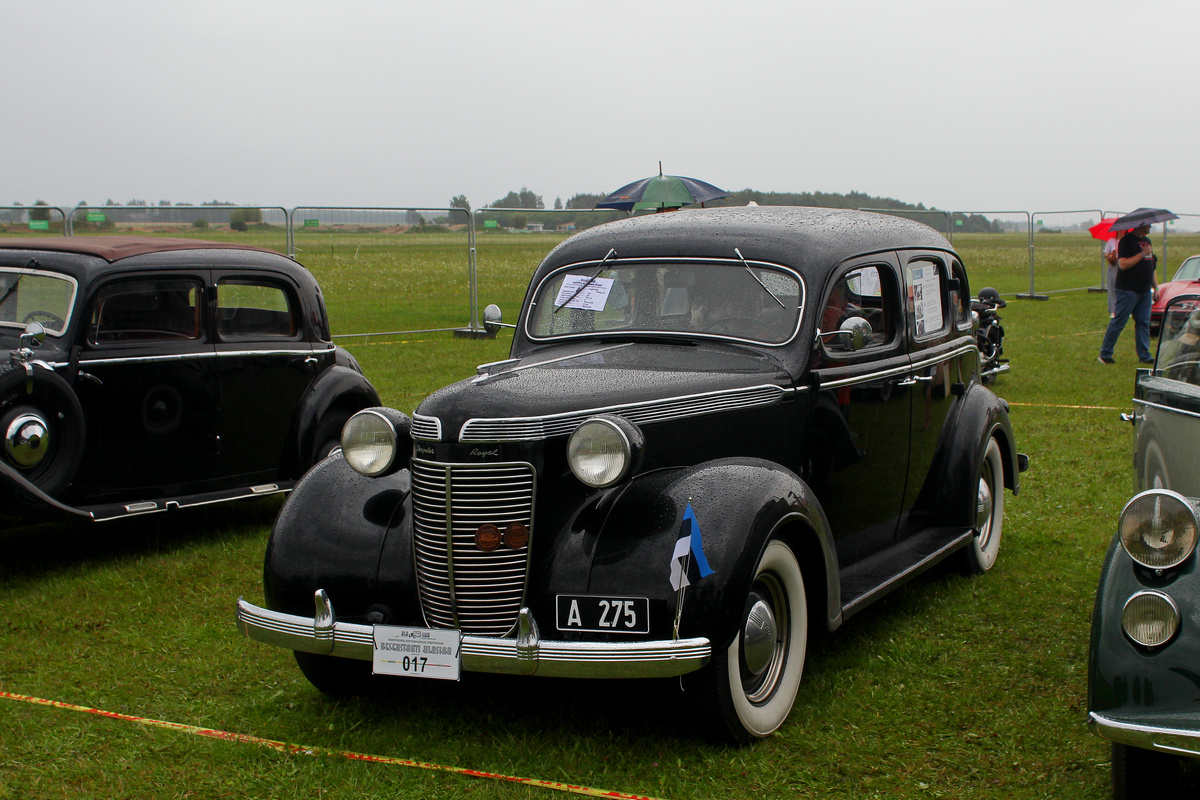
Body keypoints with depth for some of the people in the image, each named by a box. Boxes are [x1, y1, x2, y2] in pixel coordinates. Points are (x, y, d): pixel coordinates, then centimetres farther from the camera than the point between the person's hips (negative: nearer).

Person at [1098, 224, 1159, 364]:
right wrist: (1142, 254, -21)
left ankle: (1144, 355, 11)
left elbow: (1152, 267, 23)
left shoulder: (1146, 241, 18)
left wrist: (1156, 287, 19)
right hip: (1128, 290, -8)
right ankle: (1105, 354, 4)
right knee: (1118, 322, -4)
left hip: (1144, 291, 8)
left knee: (1143, 324, 7)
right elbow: (1123, 264, -20)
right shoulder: (1127, 241, -10)